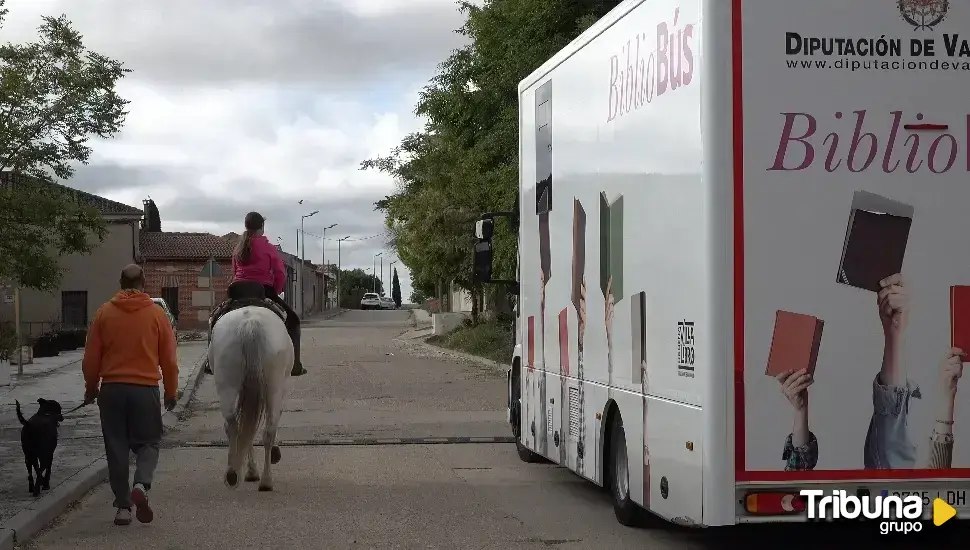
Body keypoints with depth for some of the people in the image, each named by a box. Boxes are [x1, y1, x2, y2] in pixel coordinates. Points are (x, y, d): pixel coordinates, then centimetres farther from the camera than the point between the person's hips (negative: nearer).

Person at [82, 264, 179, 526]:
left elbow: (90, 358, 4)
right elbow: (169, 359, 1)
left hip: (111, 389, 1)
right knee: (148, 442, 10)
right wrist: (171, 392, 12)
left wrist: (91, 388, 18)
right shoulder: (156, 314, -1)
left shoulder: (104, 313, 1)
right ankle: (141, 485, -17)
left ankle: (123, 506, 8)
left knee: (116, 447, 9)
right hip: (145, 389, -1)